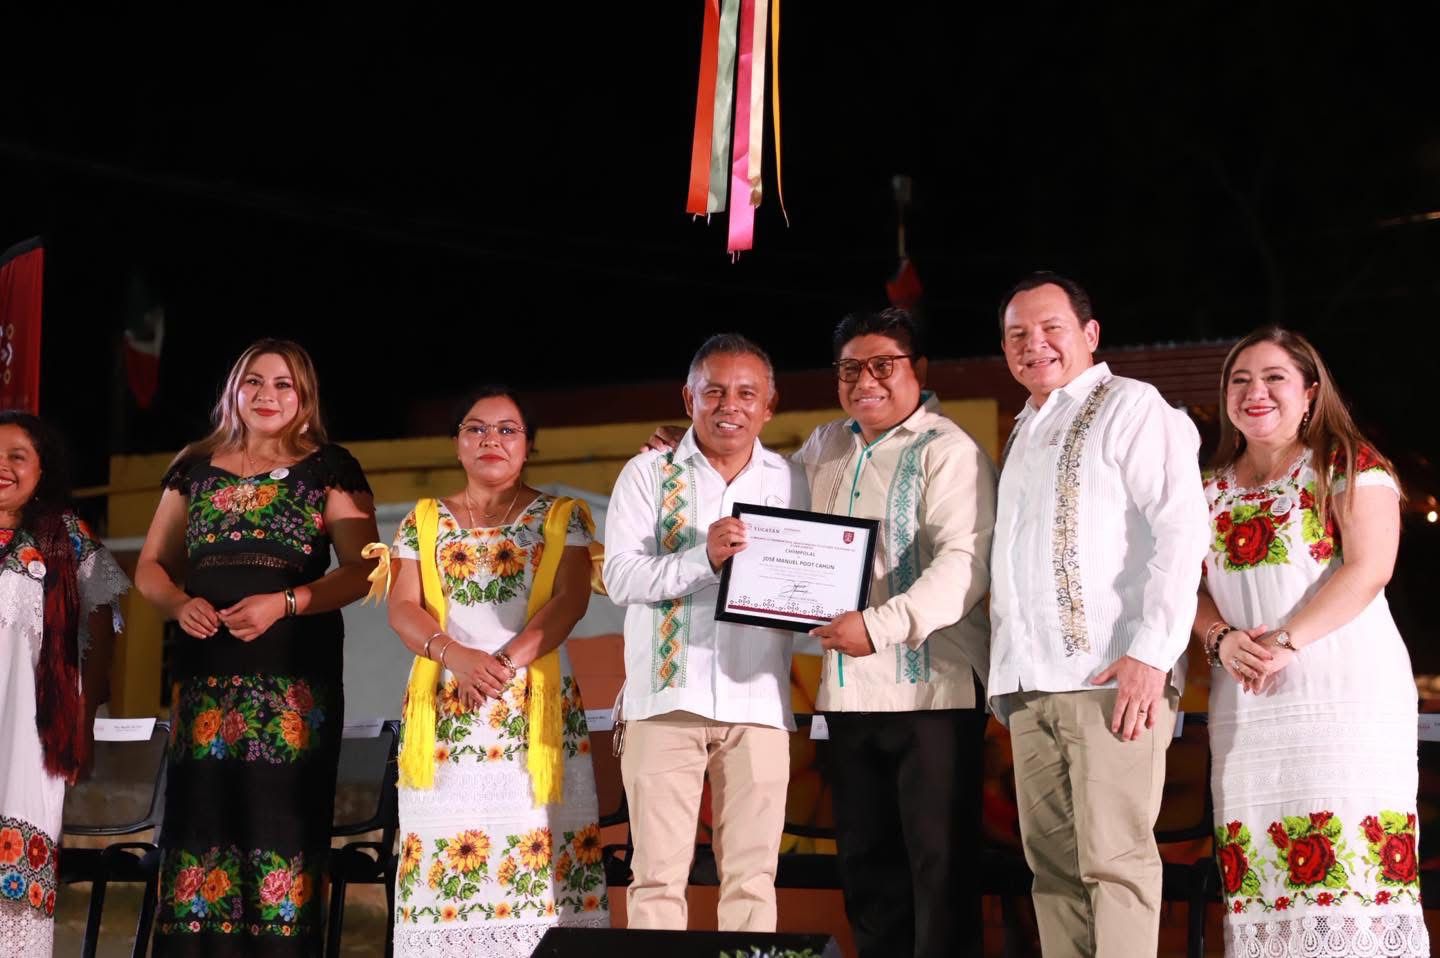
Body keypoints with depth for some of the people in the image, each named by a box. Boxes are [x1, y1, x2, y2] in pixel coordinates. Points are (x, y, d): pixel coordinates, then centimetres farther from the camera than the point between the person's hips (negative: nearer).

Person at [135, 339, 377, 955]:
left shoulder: (329, 470, 6)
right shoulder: (195, 468, 15)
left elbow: (363, 569, -2)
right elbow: (151, 566, 18)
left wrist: (283, 603, -15)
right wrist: (179, 604, -4)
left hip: (295, 678, -3)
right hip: (205, 672, 3)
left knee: (280, 816, -7)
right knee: (198, 814, -3)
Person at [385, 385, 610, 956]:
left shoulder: (562, 518, 9)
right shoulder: (424, 522, 14)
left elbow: (571, 599, -4)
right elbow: (403, 609, 4)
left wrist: (507, 662, -18)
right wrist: (456, 656, -16)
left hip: (533, 707, -2)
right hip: (444, 711, 2)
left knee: (535, 845, -9)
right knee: (444, 842, -6)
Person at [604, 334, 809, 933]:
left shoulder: (790, 482, 12)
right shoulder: (649, 474, 5)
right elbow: (620, 576, -7)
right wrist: (704, 558, -21)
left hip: (758, 702, 2)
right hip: (667, 698, -2)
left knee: (752, 877, 3)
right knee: (659, 873, -1)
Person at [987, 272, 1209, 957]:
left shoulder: (1130, 406, 0)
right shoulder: (1025, 433, 24)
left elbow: (1181, 527, -10)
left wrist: (1150, 652, -18)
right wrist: (1006, 672, 17)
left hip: (1111, 677, -7)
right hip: (1030, 682, 7)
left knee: (1113, 856, -9)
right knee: (1053, 862, 6)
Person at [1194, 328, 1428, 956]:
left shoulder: (1349, 466, 1)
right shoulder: (1212, 490, 15)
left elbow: (1368, 569, -10)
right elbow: (1190, 586, 12)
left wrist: (1286, 641, -18)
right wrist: (1220, 638, -9)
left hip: (1346, 689, -4)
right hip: (1245, 702, 5)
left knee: (1352, 850, -10)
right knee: (1256, 858, 0)